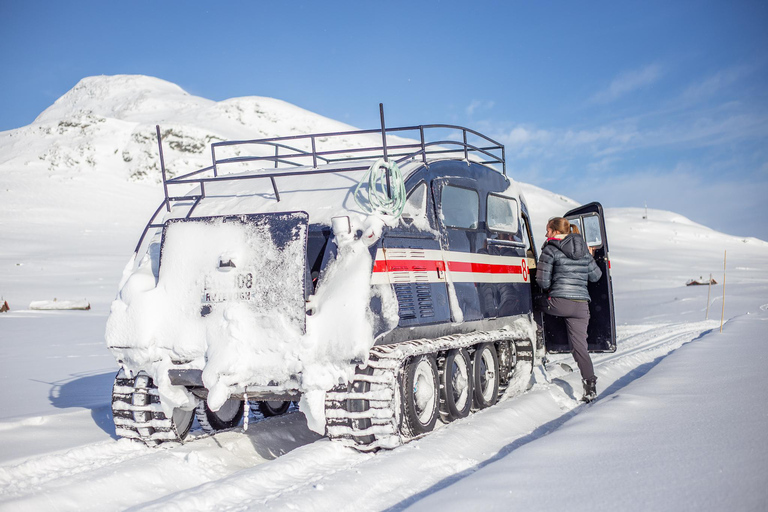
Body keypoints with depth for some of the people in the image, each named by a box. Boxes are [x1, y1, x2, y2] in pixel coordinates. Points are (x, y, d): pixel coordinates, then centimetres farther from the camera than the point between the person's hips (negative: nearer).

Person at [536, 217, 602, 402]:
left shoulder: (550, 250, -2)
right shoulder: (584, 251, 15)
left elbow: (543, 281, -6)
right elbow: (596, 276, 21)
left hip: (559, 303, -5)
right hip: (581, 305, 5)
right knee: (579, 345, 5)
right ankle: (590, 385, -4)